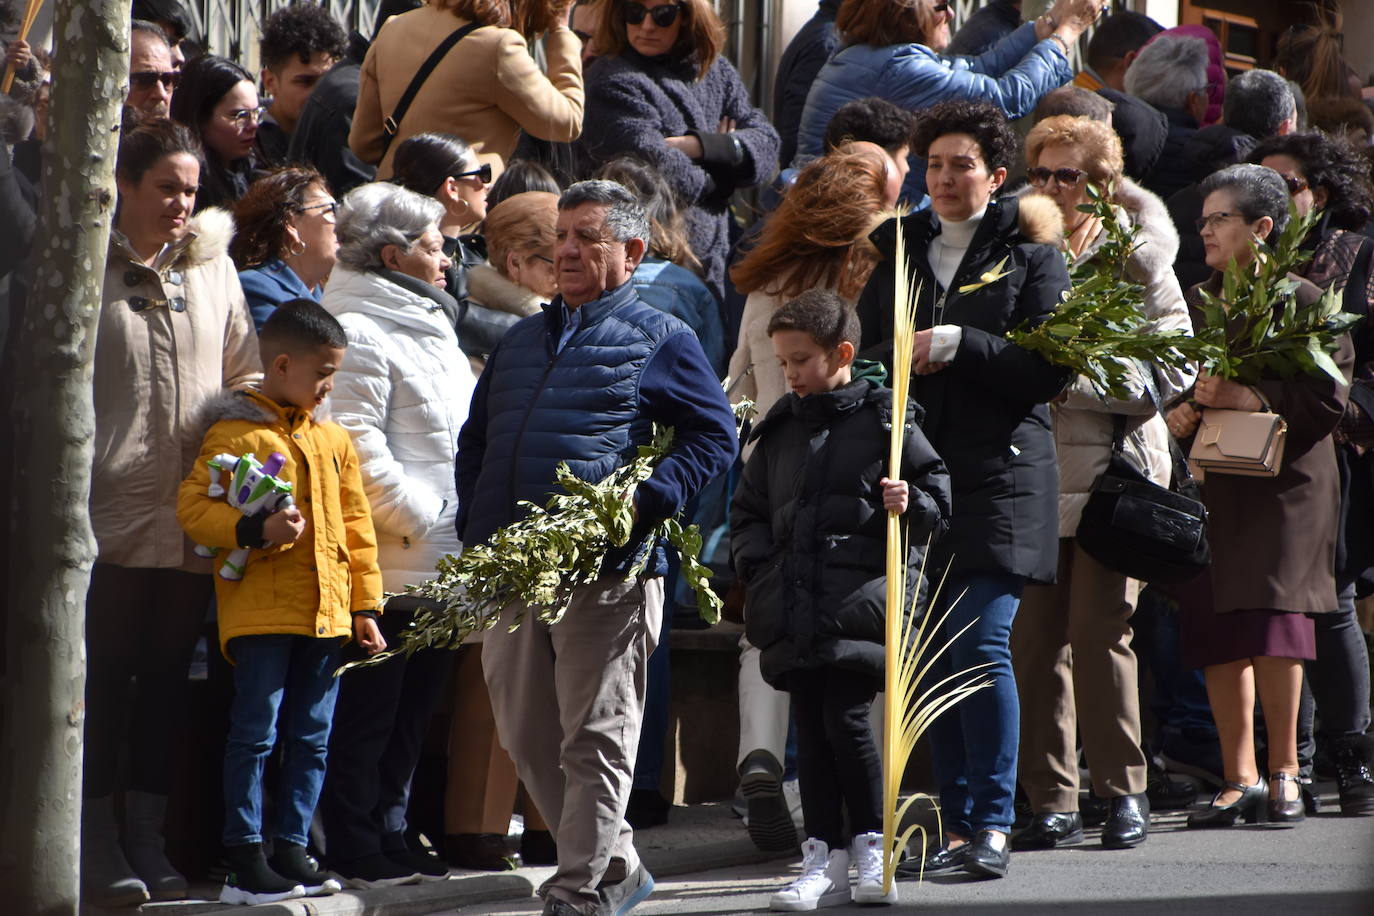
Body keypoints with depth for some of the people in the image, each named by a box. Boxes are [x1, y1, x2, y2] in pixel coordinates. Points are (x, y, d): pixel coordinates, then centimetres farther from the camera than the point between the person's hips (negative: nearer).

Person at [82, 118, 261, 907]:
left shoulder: (213, 266, 12)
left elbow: (247, 370, 20)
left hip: (193, 511, 4)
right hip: (111, 509, -4)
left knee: (168, 673, 8)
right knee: (104, 673, -2)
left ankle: (148, 835, 15)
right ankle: (100, 842, 3)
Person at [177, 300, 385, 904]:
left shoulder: (333, 440, 15)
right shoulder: (234, 434, -6)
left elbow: (356, 527, 19)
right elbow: (193, 507, -12)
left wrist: (364, 604, 15)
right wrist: (255, 530, -25)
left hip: (325, 611, 7)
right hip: (260, 609, -7)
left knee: (311, 737, 9)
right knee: (256, 733, -6)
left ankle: (291, 848, 17)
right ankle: (244, 858, -2)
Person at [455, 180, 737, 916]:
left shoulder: (660, 339, 3)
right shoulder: (520, 342, 21)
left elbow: (715, 435, -1)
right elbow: (475, 441, 26)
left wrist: (646, 501, -13)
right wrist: (473, 528, 11)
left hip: (607, 571, -7)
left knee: (595, 738, -5)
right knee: (528, 739, 8)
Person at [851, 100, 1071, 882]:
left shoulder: (1029, 250, 4)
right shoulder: (898, 248, 17)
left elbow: (1050, 369, -5)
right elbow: (871, 350, 20)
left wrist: (960, 346, -13)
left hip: (1001, 473, -5)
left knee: (981, 642, -14)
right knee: (934, 654, 2)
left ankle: (993, 827, -10)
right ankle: (958, 828, 7)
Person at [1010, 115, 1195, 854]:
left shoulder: (1135, 258, 3)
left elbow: (1174, 369, -4)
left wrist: (1077, 380, -13)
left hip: (1111, 468, -3)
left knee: (1099, 633, -7)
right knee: (1033, 639, -2)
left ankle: (1123, 792, 4)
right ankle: (1051, 801, 3)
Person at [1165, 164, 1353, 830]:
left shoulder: (1301, 302, -3)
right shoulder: (1194, 304, 14)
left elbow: (1329, 399, -10)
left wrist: (1253, 398, -18)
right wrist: (1178, 415, 0)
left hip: (1284, 483, -5)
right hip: (1211, 488, 5)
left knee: (1271, 620, -15)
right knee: (1217, 631, 1)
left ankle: (1283, 771, -4)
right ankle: (1239, 779, 7)